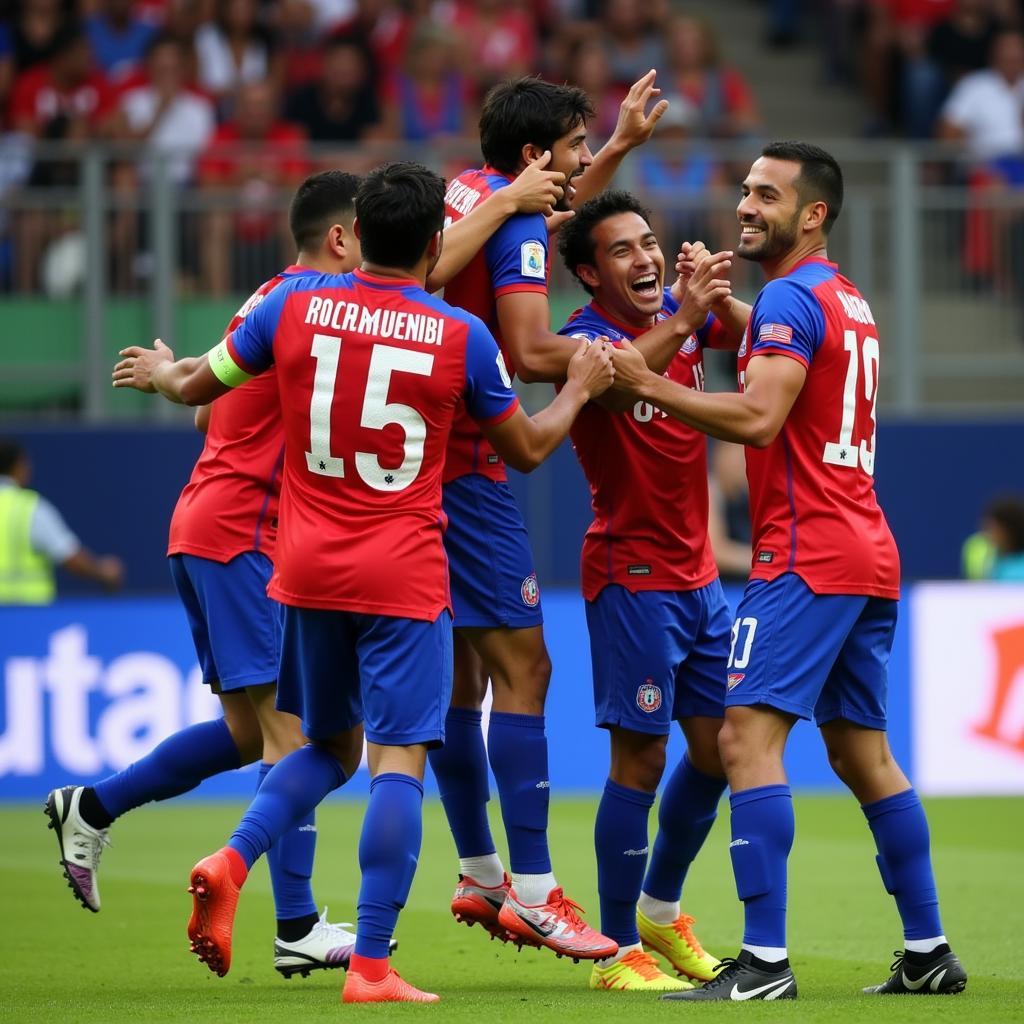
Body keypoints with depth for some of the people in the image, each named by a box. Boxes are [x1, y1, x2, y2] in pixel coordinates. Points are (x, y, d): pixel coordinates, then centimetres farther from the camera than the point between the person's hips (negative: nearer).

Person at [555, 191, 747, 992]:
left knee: (716, 748, 12)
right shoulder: (586, 337, -14)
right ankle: (618, 952, 1)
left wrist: (719, 299, -18)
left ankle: (661, 910, 31)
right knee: (641, 759, -7)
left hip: (697, 572, 7)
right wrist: (681, 317, -48)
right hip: (632, 577, -7)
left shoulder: (683, 313, 6)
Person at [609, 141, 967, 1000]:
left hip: (808, 556, -10)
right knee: (862, 753, 15)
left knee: (748, 735, -14)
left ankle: (765, 960, -21)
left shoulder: (791, 298, -10)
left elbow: (758, 418, -21)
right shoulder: (848, 301, 19)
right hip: (868, 554, 10)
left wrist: (647, 384, -17)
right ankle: (929, 952, 16)